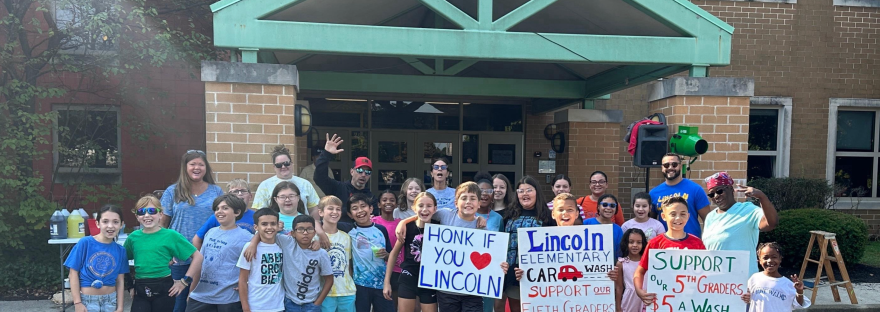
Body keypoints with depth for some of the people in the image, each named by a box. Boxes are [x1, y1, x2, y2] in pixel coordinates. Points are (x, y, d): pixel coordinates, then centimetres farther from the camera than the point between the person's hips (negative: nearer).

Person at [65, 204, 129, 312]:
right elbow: (73, 273, -7)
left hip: (111, 300, 3)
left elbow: (120, 280, 3)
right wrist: (77, 302, -10)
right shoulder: (85, 243, -11)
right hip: (87, 299, -3)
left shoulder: (120, 250, -2)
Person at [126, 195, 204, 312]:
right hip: (140, 290, 2)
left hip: (163, 289, -2)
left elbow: (198, 257, -5)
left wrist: (184, 281, -7)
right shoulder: (133, 237, 4)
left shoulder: (170, 235, -5)